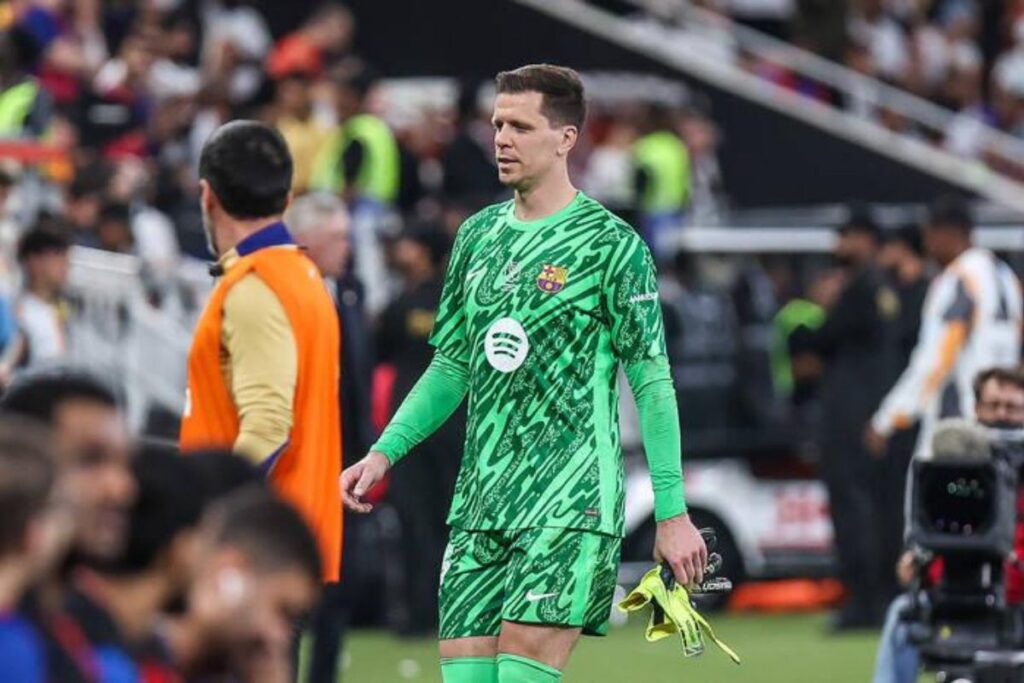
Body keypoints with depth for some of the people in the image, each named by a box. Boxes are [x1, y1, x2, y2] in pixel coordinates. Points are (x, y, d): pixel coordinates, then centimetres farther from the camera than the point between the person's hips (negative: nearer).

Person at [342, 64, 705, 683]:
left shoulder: (610, 244, -5)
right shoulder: (478, 236, 14)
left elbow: (652, 382, -5)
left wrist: (672, 513, -9)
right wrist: (383, 453, 10)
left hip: (569, 499, -6)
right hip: (480, 501, 6)